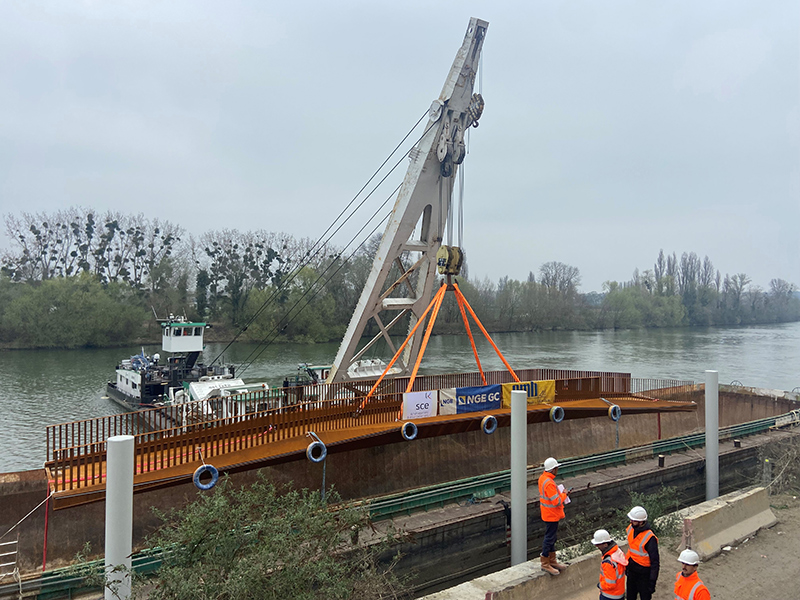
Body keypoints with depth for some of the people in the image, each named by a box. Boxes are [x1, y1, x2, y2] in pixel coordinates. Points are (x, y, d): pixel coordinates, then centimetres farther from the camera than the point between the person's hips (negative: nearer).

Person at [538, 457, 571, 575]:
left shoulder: (543, 477, 4)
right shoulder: (549, 483, -28)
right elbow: (556, 501, -27)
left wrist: (561, 493, 6)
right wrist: (564, 494, -11)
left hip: (547, 513, 10)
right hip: (551, 515, -10)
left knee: (552, 537, 19)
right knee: (549, 538, 0)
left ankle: (552, 561, 31)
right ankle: (545, 564, 11)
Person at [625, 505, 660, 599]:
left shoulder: (649, 538, -27)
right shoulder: (631, 529, -5)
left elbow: (655, 561, -20)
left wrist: (652, 582, -17)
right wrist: (627, 565, 19)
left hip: (644, 573, -7)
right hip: (632, 570, 7)